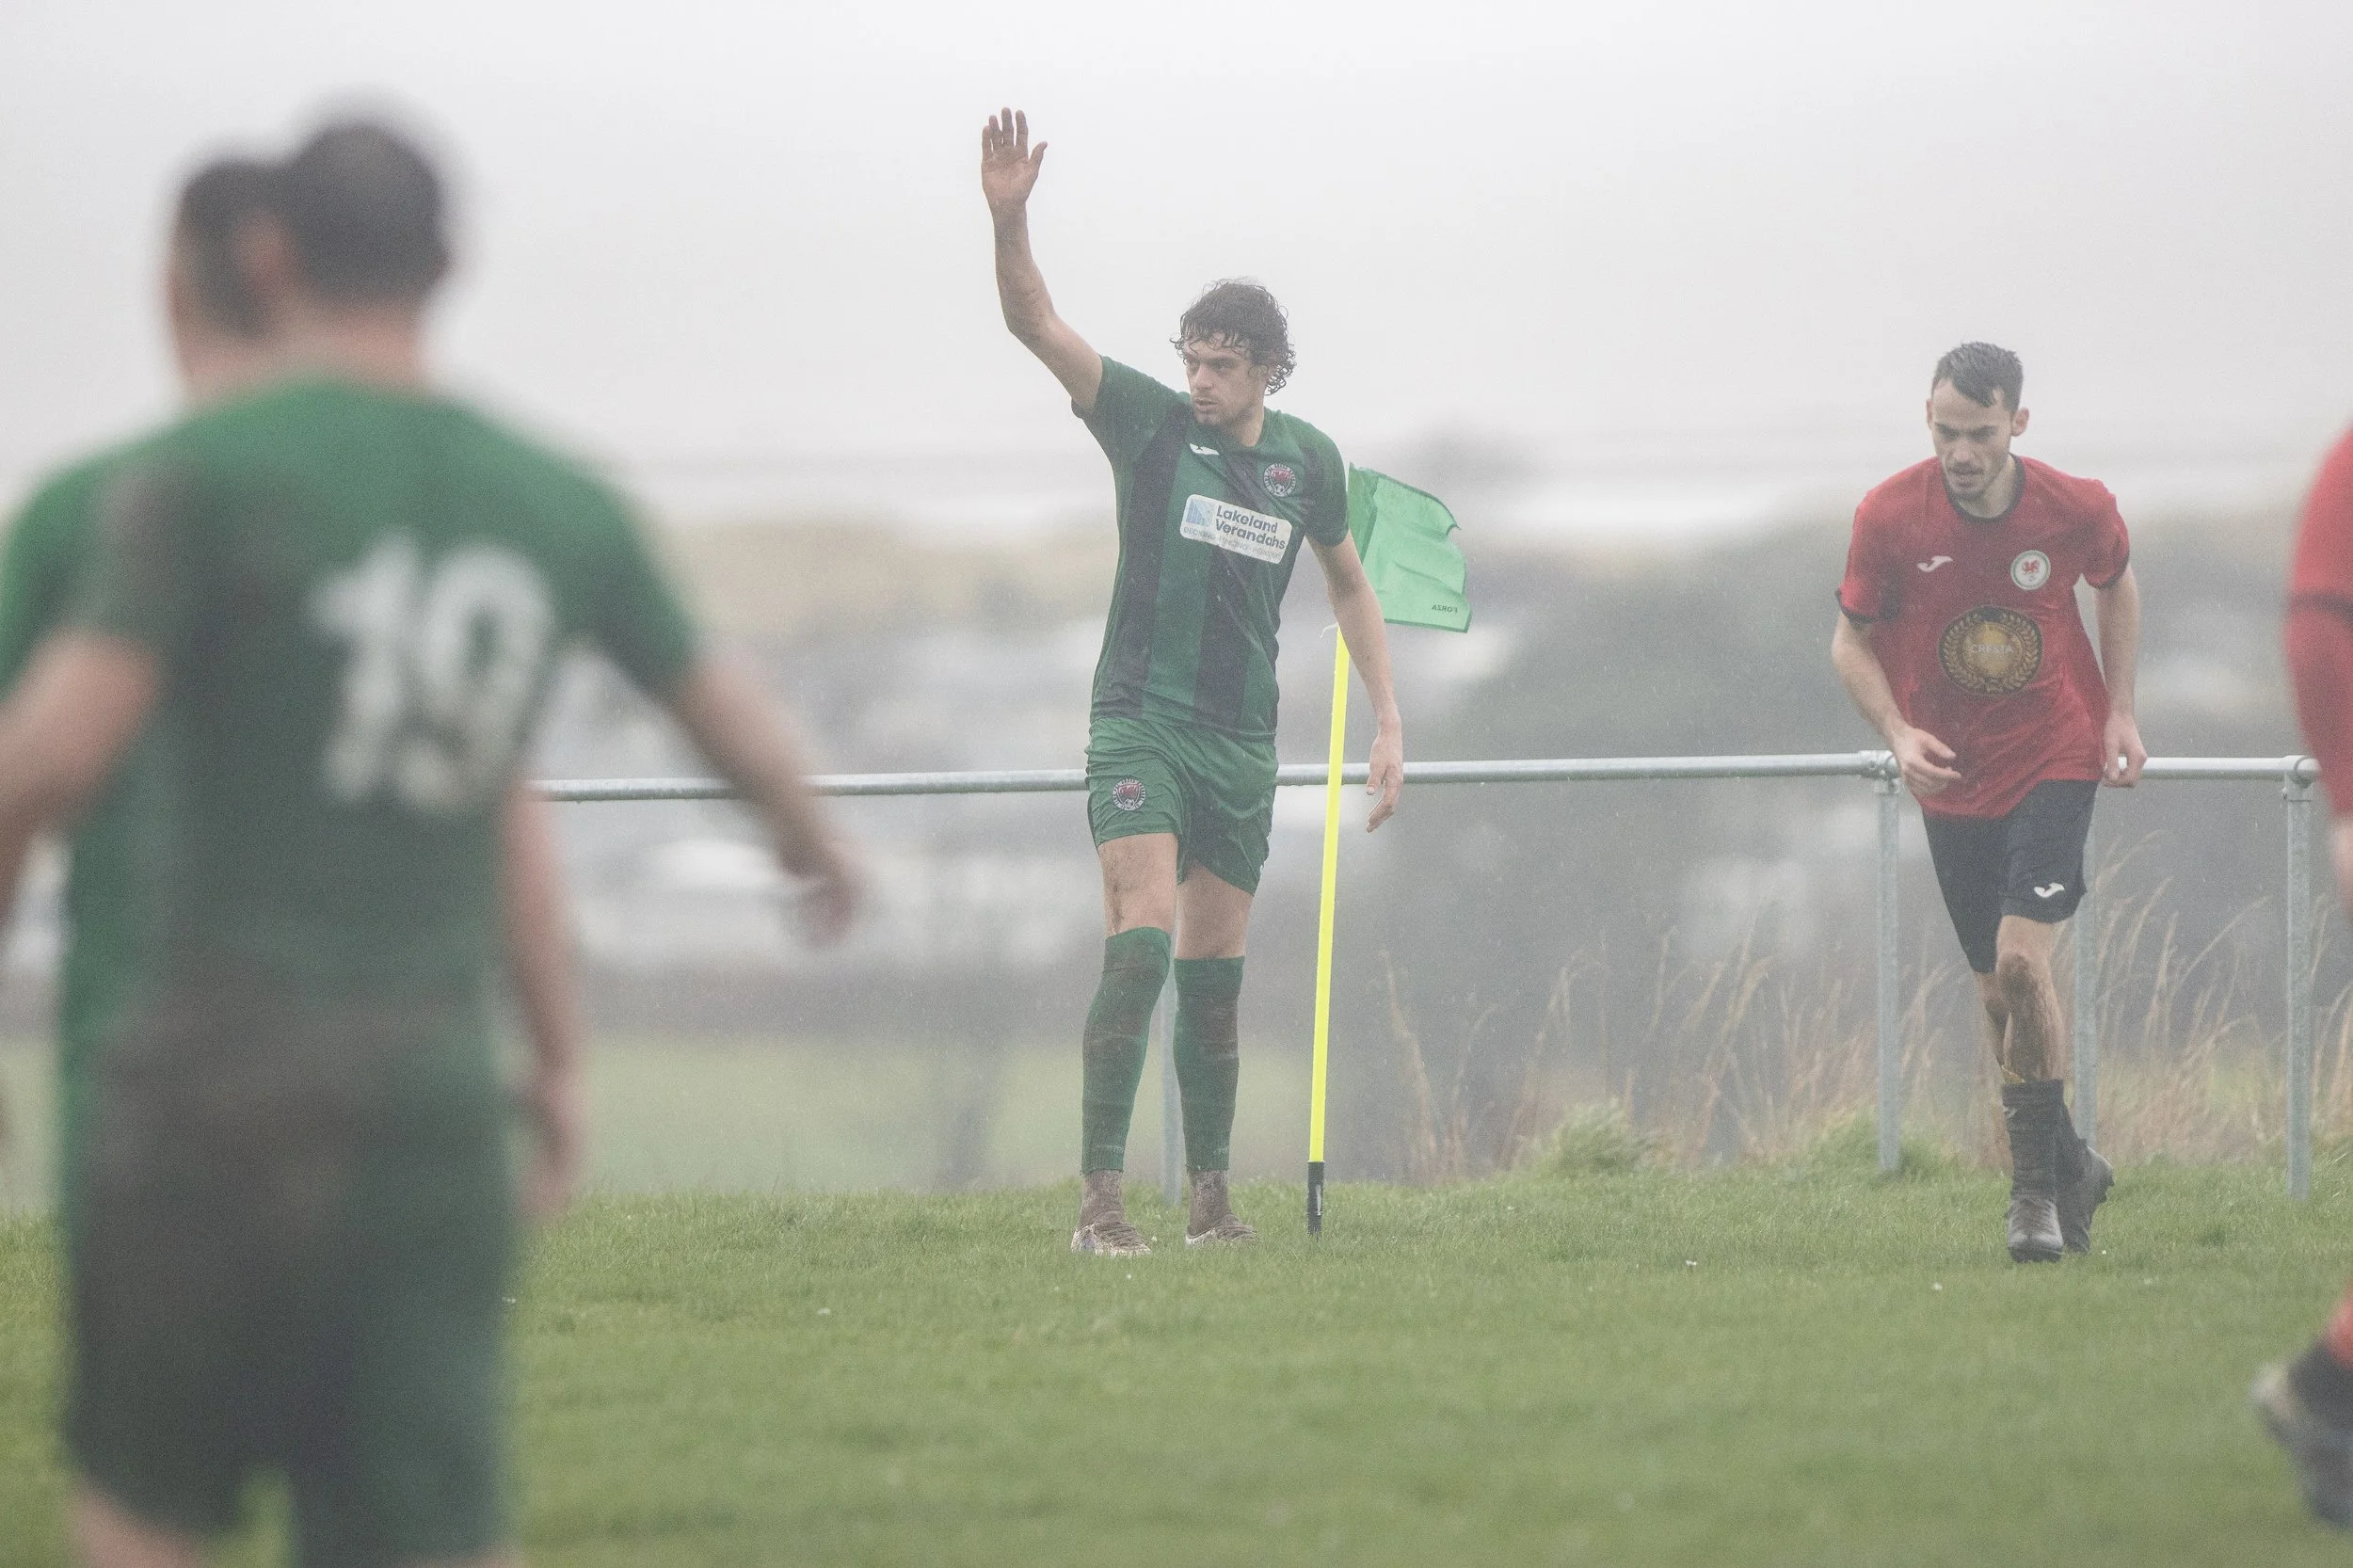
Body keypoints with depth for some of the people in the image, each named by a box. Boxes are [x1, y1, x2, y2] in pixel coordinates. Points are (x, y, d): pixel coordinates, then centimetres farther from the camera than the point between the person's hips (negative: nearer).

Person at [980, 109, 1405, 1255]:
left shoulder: (1308, 461, 6)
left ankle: (1209, 1195, 17)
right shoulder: (1150, 425, -4)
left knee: (1214, 975, 7)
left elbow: (1349, 584, 20)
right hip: (1140, 721, -4)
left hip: (1242, 741, 4)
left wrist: (1388, 722, 15)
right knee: (1141, 946, -18)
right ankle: (1100, 1193, -20)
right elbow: (1033, 321, -13)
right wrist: (1008, 217, -29)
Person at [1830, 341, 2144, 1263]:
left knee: (2021, 959, -19)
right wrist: (1899, 734, -18)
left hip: (2054, 761, -2)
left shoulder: (2077, 510, -12)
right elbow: (1852, 640, -1)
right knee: (1999, 992, 6)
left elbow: (2115, 583, 11)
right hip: (1952, 777, 2)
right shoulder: (1889, 516, -13)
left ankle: (2036, 1178, -6)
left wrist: (2120, 712, 5)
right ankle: (2070, 1171, 26)